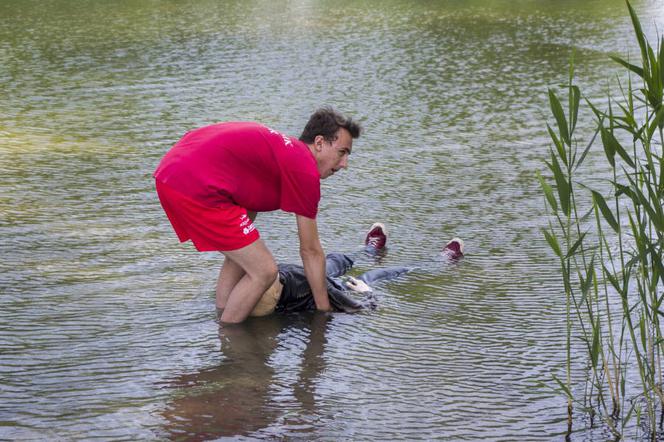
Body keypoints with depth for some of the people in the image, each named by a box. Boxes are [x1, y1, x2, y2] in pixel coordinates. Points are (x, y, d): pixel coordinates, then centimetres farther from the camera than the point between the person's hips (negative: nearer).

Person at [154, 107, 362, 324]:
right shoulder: (305, 170, -2)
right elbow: (311, 251, 5)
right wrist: (325, 311, 14)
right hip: (196, 187, -10)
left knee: (242, 256, 25)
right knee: (264, 271, -3)